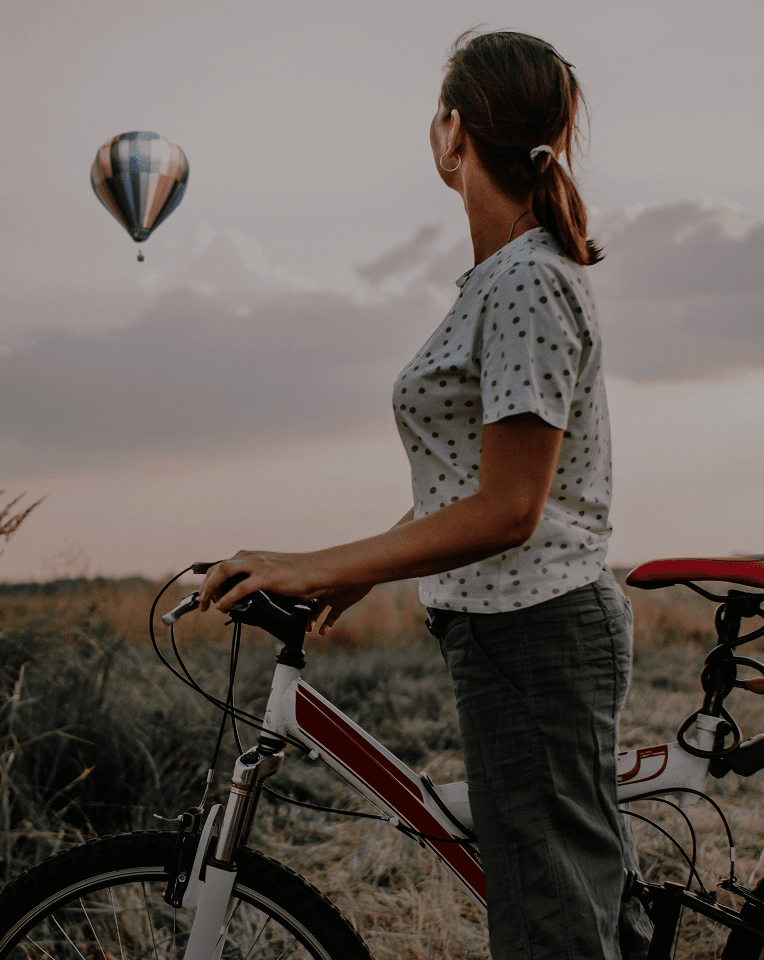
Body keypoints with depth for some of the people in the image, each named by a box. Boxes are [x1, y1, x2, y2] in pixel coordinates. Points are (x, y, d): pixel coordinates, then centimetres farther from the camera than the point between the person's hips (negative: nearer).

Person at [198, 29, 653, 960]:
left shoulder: (527, 284, -19)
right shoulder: (512, 273, 12)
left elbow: (507, 509, -23)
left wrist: (317, 567, -22)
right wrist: (361, 569, 16)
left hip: (528, 635, -10)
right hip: (529, 623, 10)